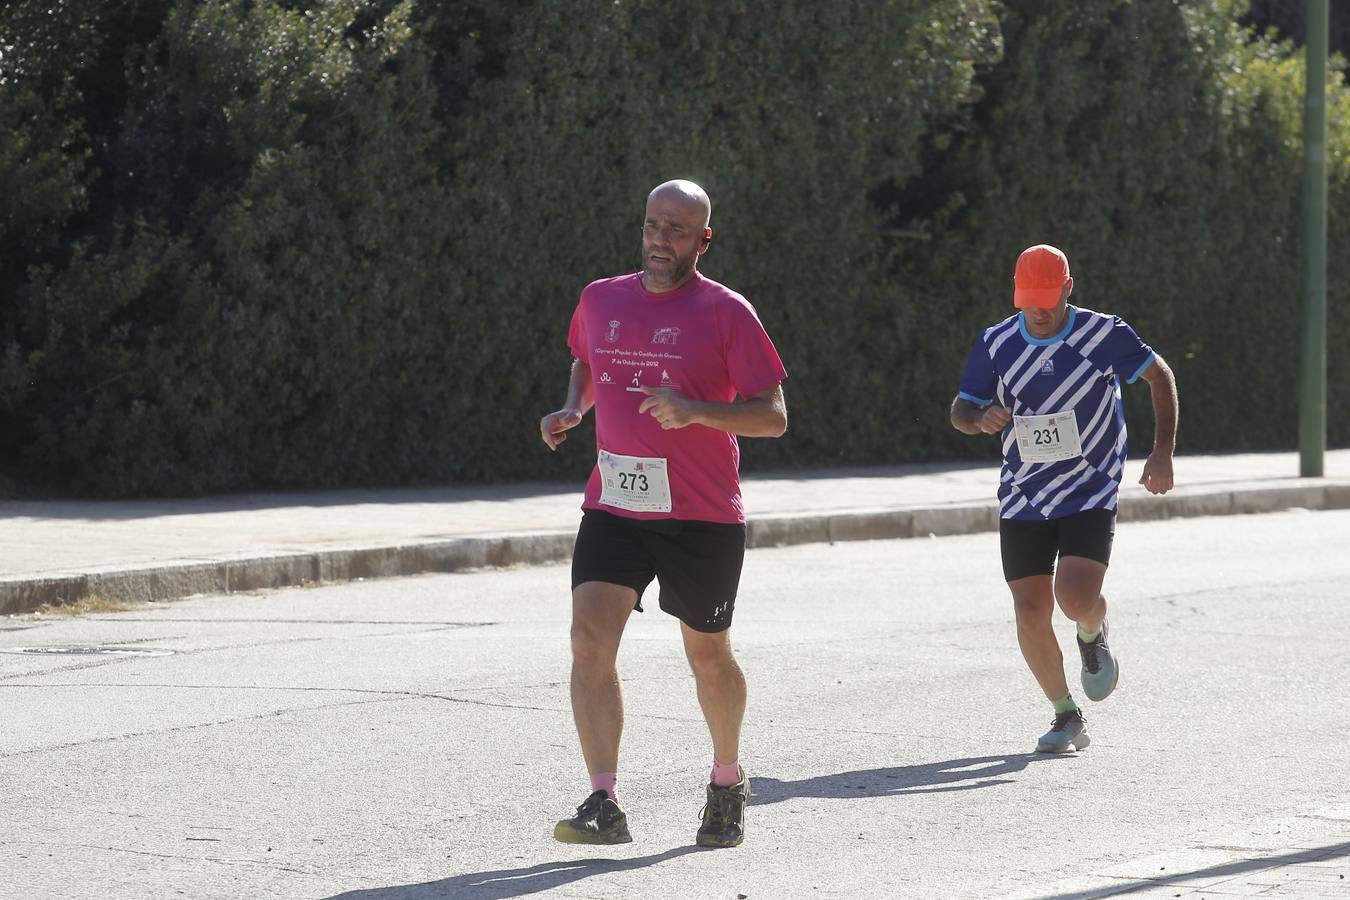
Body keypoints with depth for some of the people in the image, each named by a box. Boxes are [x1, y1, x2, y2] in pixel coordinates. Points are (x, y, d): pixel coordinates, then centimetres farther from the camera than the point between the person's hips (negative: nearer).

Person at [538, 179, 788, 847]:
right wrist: (573, 409, 8)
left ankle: (727, 783, 34)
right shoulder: (600, 300, 7)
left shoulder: (726, 313, -7)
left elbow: (773, 417, -9)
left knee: (708, 655, 9)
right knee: (589, 637, -15)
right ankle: (604, 804, -16)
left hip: (703, 516, -3)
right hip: (612, 505, 3)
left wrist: (696, 411, -24)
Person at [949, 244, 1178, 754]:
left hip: (1092, 495, -3)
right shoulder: (995, 344, -2)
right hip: (1022, 498, 3)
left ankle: (1093, 635, 18)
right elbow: (960, 410, 9)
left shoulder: (1104, 335, -9)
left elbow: (1160, 377, 4)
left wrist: (1162, 453, -4)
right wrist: (982, 418, -16)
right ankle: (1066, 716, 16)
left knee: (1076, 599, -21)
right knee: (1031, 612, -4)